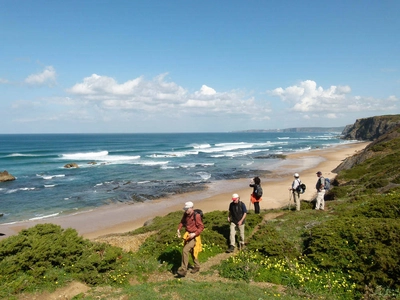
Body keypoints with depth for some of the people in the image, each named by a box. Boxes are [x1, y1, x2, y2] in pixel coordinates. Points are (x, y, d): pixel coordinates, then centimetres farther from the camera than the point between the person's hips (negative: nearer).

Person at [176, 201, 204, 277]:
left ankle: (183, 270, -11)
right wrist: (179, 229, 1)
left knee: (185, 250, -18)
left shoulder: (196, 216, -21)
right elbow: (182, 222, 16)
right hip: (188, 235, 8)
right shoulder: (185, 214, -2)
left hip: (194, 236, -7)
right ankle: (197, 267, 40)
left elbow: (201, 227, -16)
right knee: (192, 252, 20)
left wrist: (194, 234, -26)